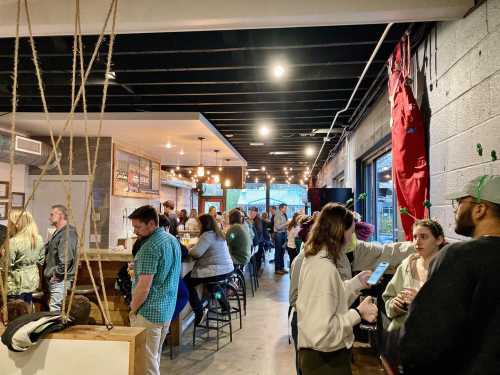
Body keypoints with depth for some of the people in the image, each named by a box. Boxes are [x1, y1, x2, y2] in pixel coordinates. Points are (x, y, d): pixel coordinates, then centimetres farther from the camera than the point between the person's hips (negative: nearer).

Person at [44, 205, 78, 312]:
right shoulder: (58, 232, 16)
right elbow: (47, 250, 26)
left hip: (60, 279, -10)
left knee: (55, 308, -10)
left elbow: (67, 258, -26)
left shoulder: (68, 233, -18)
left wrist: (57, 274, -18)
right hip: (53, 278, 10)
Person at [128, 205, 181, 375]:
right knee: (155, 357, 21)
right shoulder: (173, 240, 7)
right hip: (168, 310, 9)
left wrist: (132, 310, -8)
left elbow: (144, 287, -22)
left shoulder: (150, 247, -21)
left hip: (149, 313, -9)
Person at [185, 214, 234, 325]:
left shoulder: (207, 235, -15)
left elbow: (196, 253, -21)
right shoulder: (218, 233, 15)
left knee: (187, 282, -2)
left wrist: (189, 249, -1)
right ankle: (223, 304, 46)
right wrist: (195, 246, 12)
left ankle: (199, 311, -4)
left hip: (218, 271, -10)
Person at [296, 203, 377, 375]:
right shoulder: (325, 268, -27)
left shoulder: (313, 259, 2)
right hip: (326, 361, -9)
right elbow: (321, 333, -30)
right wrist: (358, 314, -22)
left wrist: (357, 282, 10)